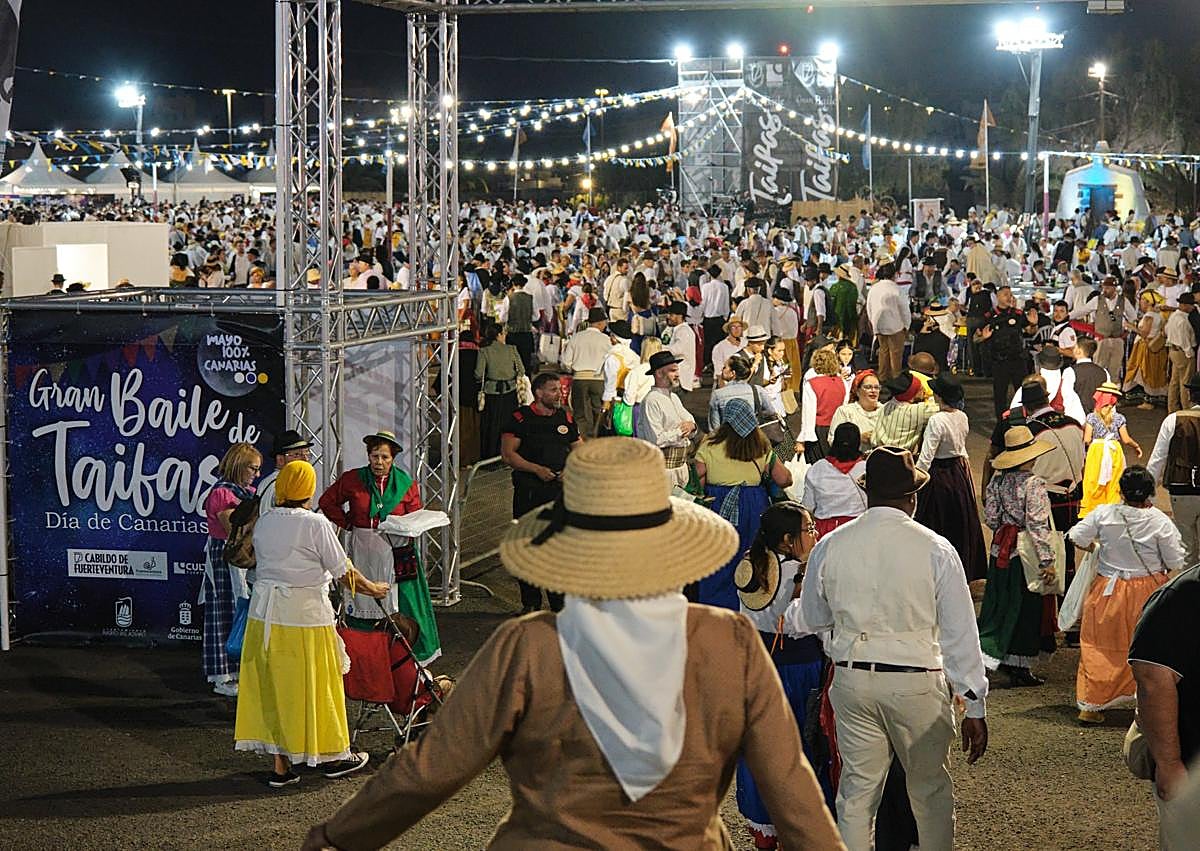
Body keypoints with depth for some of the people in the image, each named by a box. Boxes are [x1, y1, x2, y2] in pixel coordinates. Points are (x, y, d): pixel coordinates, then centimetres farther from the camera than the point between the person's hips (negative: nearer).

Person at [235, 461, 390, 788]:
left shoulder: (263, 523, 4)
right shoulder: (316, 524, -12)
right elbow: (344, 572, -8)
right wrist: (373, 589, 9)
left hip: (264, 613, 5)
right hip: (305, 613, -5)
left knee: (273, 685, 10)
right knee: (316, 685, 8)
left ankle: (281, 766, 12)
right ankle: (333, 755, 24)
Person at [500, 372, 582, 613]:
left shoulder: (565, 417, 12)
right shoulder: (521, 418, -3)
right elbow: (508, 454, -7)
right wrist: (537, 469, -16)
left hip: (560, 488, 3)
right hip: (529, 491, -3)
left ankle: (561, 602, 14)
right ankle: (530, 603, 12)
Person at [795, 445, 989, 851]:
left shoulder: (829, 547, -3)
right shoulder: (936, 549, -10)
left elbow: (813, 619, 12)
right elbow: (960, 635, -7)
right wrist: (975, 708, -1)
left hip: (852, 680, 3)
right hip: (918, 683, -2)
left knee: (857, 789, 12)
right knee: (931, 789, 13)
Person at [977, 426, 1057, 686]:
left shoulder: (997, 481, 1)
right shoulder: (1033, 484, -17)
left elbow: (990, 517, 4)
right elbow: (1037, 524, -20)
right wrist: (1047, 560, -17)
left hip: (1000, 551, 6)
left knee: (999, 604, 15)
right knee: (1026, 608, 5)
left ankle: (990, 654, 12)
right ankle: (1019, 667, 11)